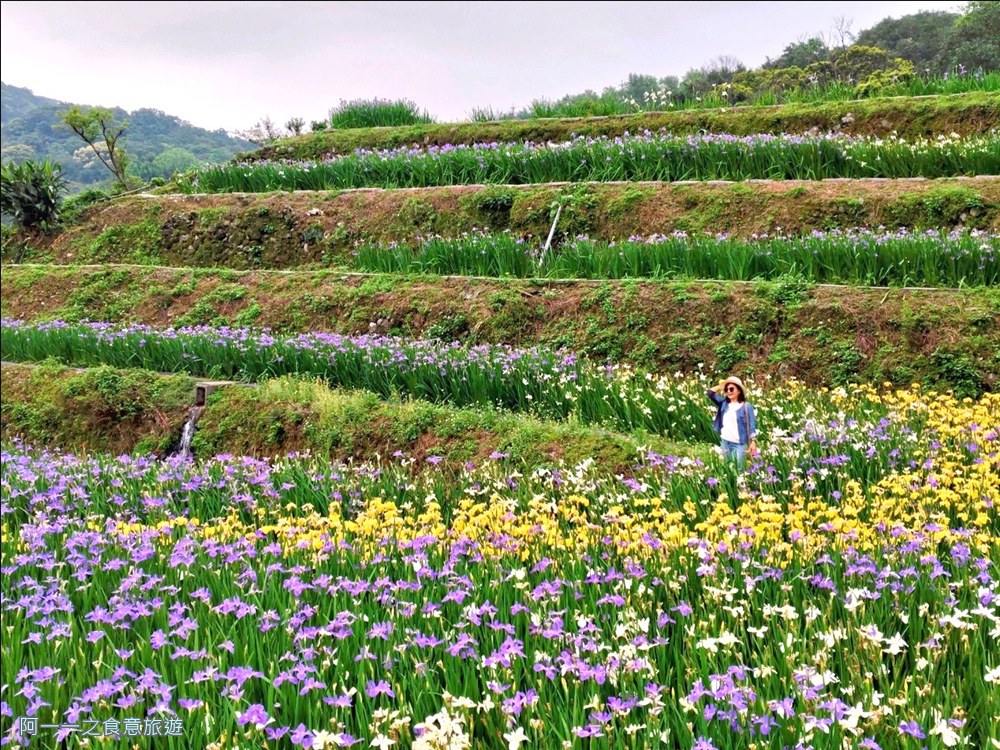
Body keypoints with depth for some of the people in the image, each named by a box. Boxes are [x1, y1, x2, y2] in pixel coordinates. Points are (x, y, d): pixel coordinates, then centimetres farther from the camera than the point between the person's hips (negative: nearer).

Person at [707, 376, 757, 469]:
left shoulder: (746, 406, -3)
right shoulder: (724, 404, 9)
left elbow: (752, 425, -7)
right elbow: (710, 393, 8)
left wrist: (753, 441, -16)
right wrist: (721, 386, 10)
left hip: (740, 443, -5)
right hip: (725, 442, 5)